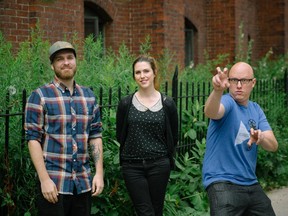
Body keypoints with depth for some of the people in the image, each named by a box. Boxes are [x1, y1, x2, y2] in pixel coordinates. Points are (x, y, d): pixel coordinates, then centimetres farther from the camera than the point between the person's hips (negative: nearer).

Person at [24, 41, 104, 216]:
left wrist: (99, 173, 3)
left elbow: (96, 136, 11)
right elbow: (33, 139, -8)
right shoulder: (40, 96, -4)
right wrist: (44, 179, -14)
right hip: (54, 183, -4)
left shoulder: (89, 96, 10)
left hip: (84, 183, 4)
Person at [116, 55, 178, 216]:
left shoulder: (167, 104, -1)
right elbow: (120, 136, 9)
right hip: (132, 166, 0)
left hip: (159, 165, 0)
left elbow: (173, 138, 9)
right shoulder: (126, 104, -1)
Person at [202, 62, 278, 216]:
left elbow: (273, 145, 0)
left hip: (251, 184, 7)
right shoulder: (227, 102, -11)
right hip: (223, 184, -7)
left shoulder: (256, 109, 10)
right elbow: (210, 112, -36)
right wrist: (217, 90, -56)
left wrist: (261, 138, -22)